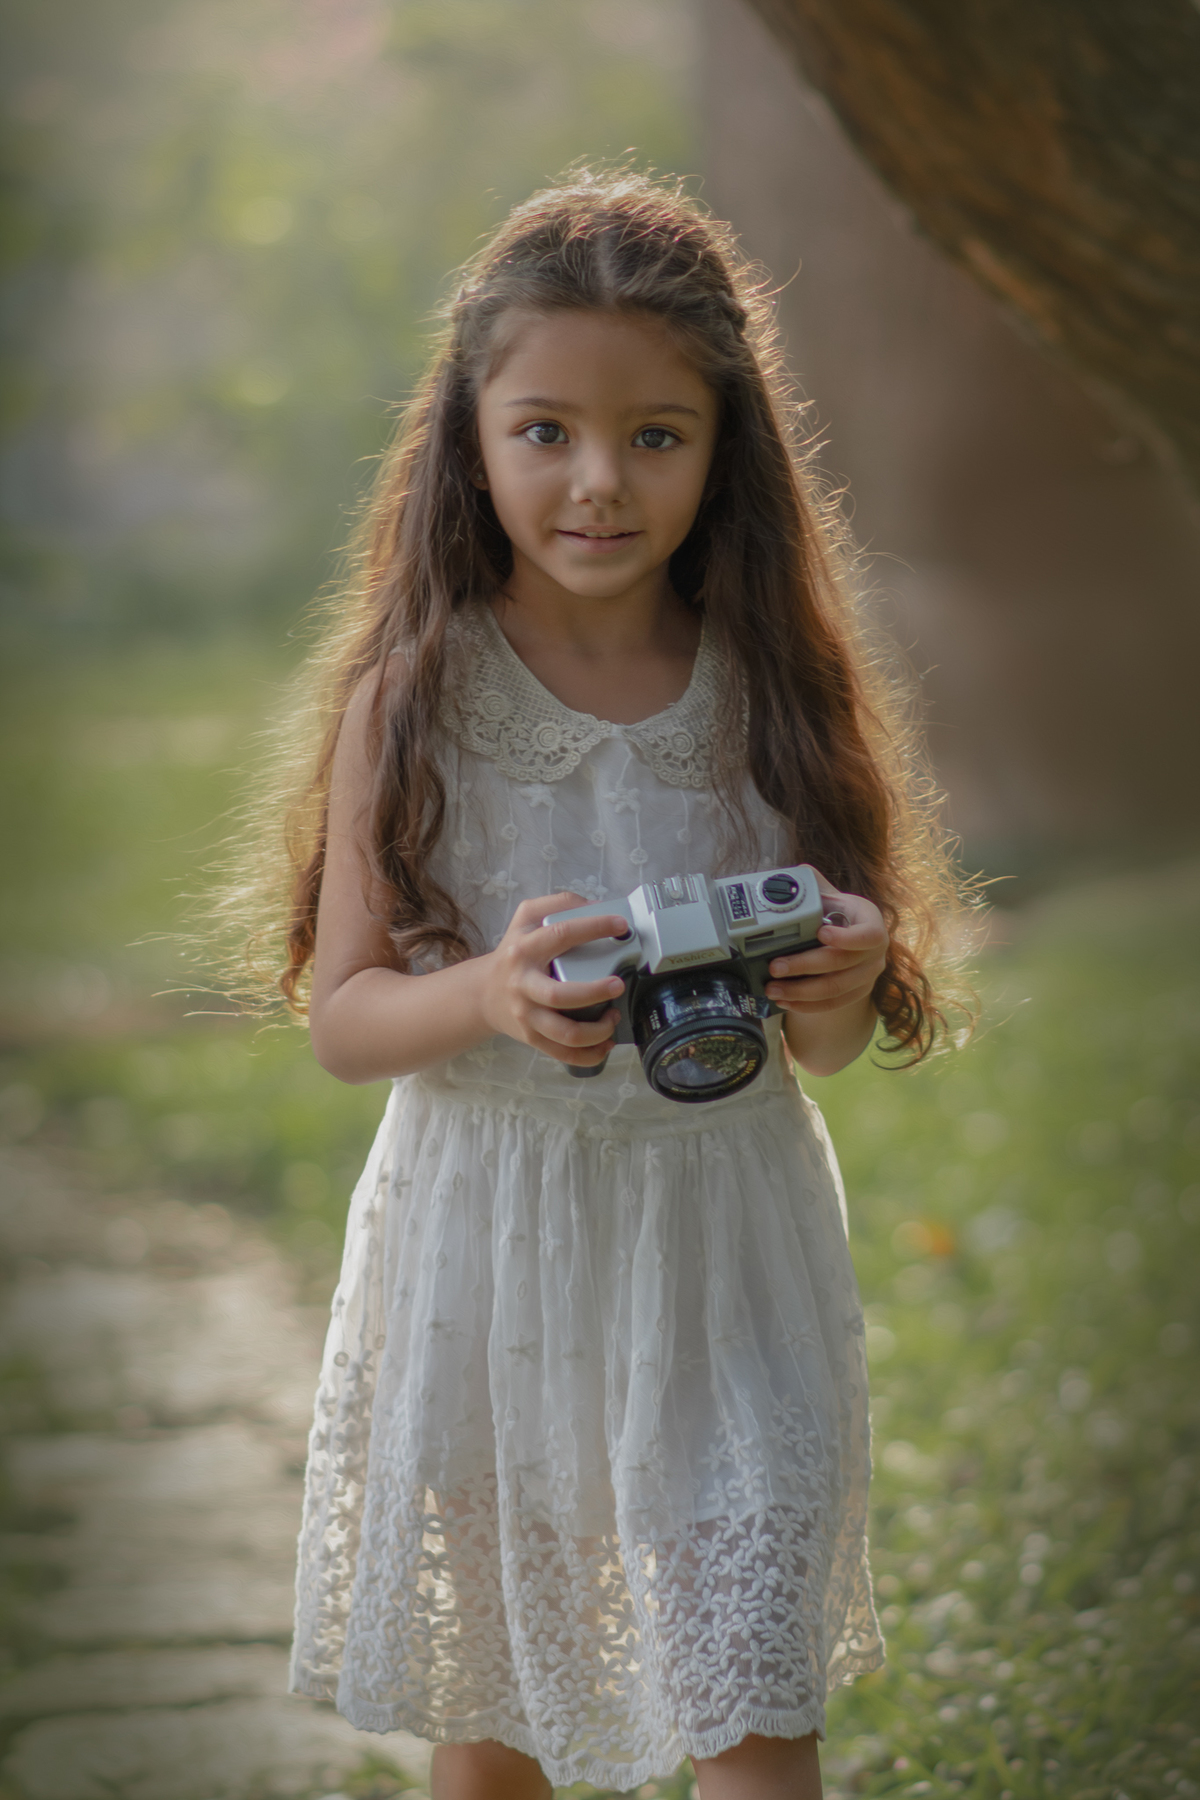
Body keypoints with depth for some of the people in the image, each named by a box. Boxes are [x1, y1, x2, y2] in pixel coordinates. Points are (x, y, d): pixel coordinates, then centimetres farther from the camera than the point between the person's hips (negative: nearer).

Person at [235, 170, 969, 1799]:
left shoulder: (771, 688, -6)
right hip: (485, 1232, 0)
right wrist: (492, 994, -28)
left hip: (721, 1248, 0)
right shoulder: (413, 695, -9)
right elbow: (339, 1015, -8)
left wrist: (841, 980, -23)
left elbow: (824, 1048, 0)